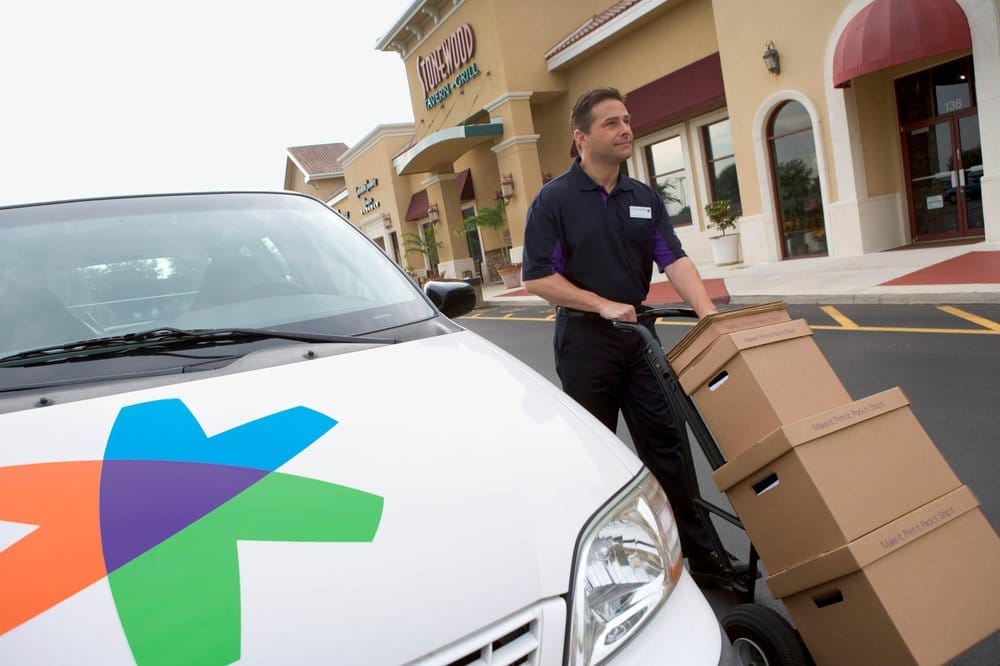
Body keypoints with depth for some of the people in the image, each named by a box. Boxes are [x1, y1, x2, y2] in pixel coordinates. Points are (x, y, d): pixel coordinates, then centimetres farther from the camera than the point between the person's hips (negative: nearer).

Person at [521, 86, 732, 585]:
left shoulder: (644, 198, 7)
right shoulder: (554, 199, -7)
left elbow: (674, 260, -1)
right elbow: (537, 277, -11)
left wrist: (707, 312, -17)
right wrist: (603, 304, -17)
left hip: (639, 337, 4)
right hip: (584, 342, -4)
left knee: (664, 446, 7)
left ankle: (699, 553, 16)